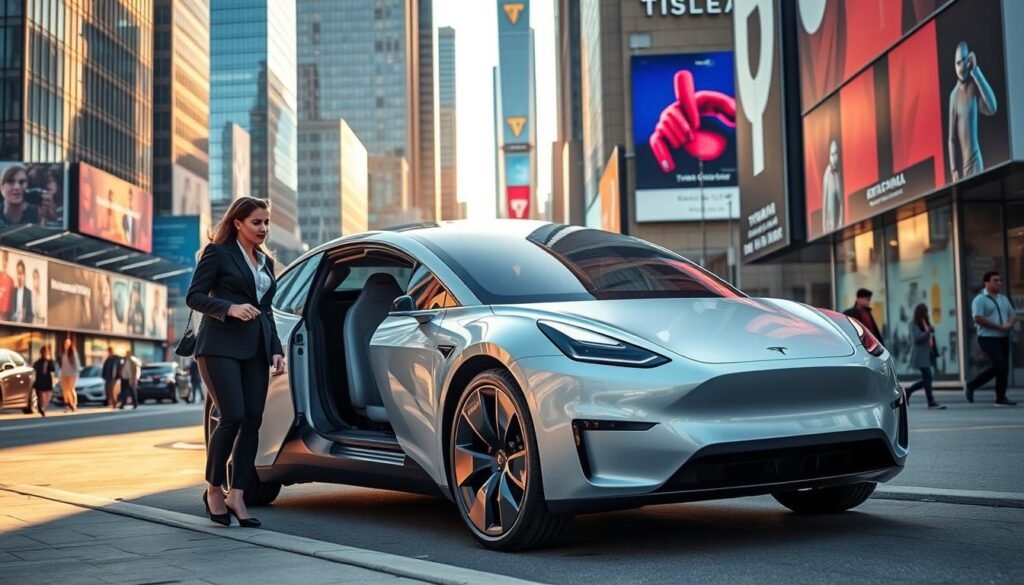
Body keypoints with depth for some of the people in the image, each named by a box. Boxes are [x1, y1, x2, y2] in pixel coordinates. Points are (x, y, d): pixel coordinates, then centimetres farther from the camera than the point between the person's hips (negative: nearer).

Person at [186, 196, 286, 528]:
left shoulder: (266, 261, 20)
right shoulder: (218, 253, 1)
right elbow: (194, 296, -4)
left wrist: (276, 350, 12)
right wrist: (229, 308, -19)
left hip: (255, 349, 7)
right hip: (221, 345, -7)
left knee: (253, 421, -2)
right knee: (233, 417, -14)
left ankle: (237, 496, 2)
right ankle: (213, 489, 5)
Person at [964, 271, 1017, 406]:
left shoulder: (1003, 299, 16)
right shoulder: (980, 300, -7)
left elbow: (1013, 315, 15)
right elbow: (978, 319, -17)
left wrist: (1009, 324, -9)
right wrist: (1000, 327, -17)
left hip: (1003, 338, 7)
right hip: (988, 338, -7)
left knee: (996, 368, 8)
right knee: (1001, 366, -13)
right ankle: (1001, 397, -4)